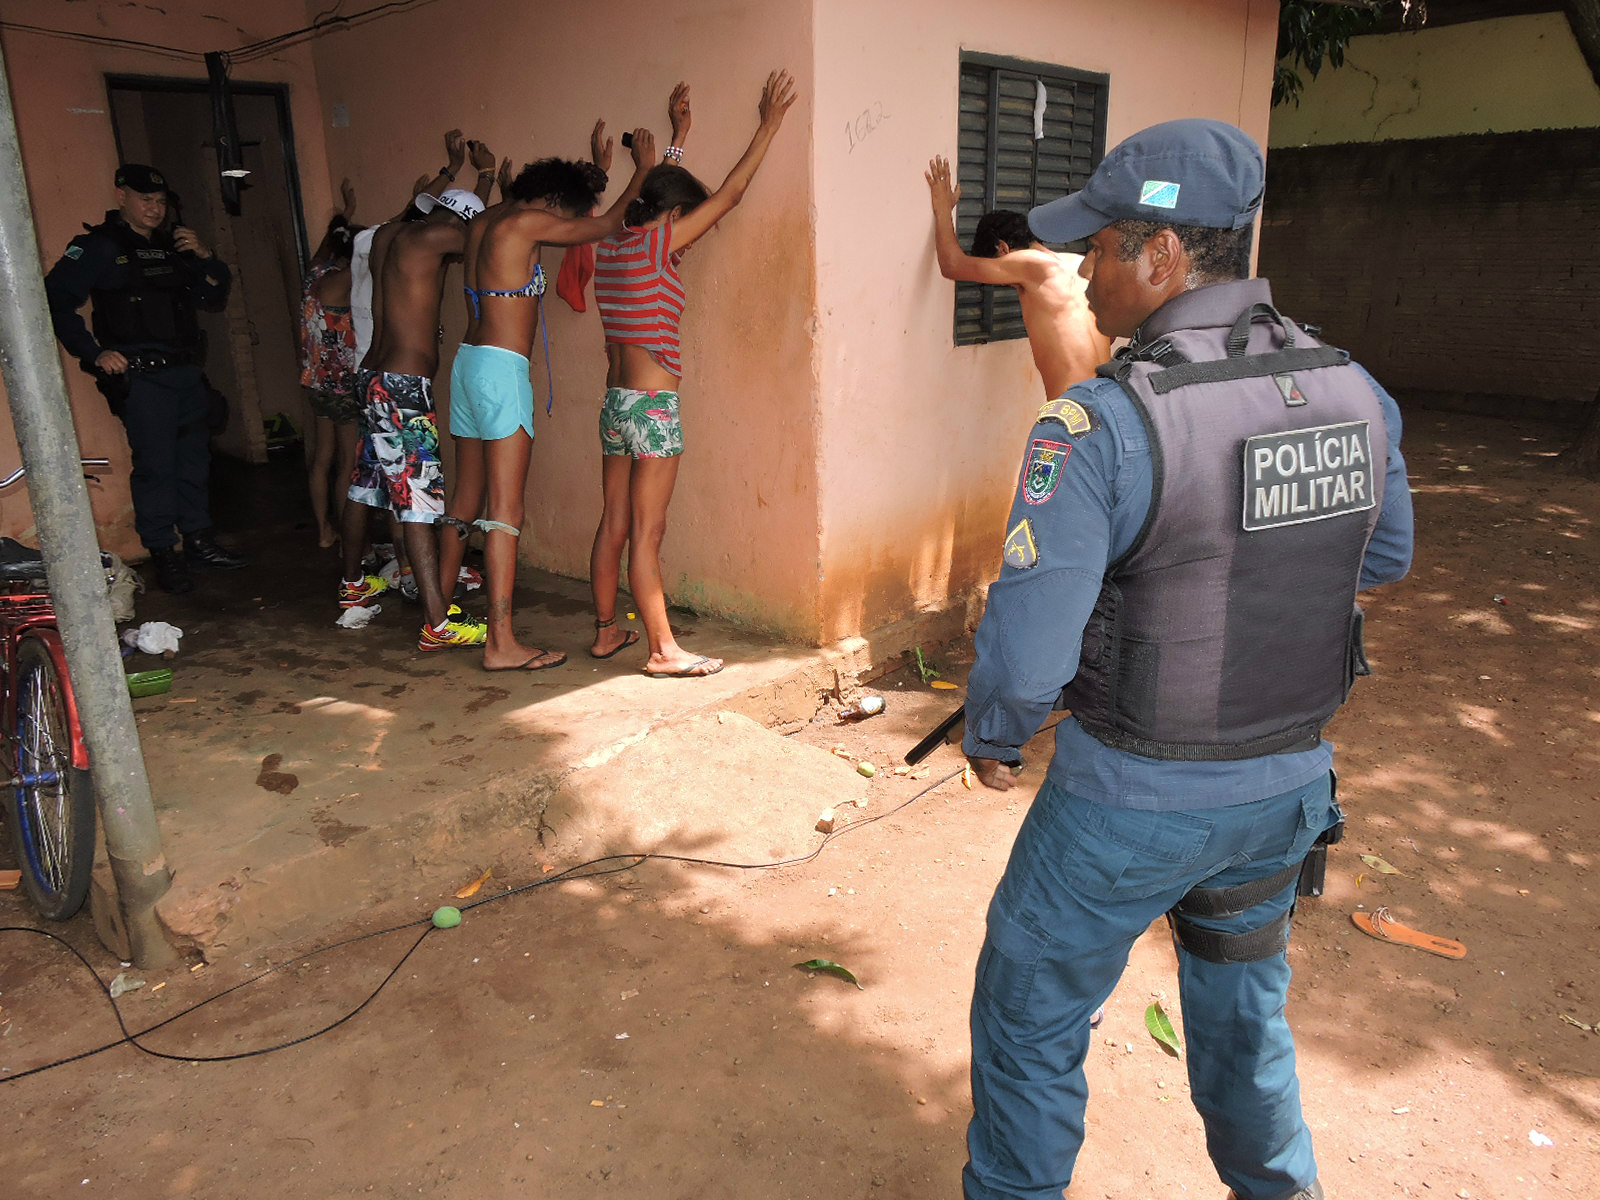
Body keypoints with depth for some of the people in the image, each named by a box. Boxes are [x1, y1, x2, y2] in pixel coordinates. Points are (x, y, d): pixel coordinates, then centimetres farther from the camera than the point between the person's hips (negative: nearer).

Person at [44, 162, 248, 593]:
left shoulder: (172, 246, 16)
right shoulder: (99, 247, -4)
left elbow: (214, 298, 16)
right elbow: (56, 298, -11)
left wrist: (204, 258, -1)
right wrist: (93, 352, -15)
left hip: (187, 371, 7)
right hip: (140, 376, -6)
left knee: (195, 459, 12)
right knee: (156, 465, -6)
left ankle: (199, 541, 23)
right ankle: (163, 554, 2)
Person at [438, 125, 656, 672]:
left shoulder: (485, 221, 14)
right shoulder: (523, 223, -10)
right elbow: (608, 224, -3)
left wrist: (596, 162, 39)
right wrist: (643, 168, 11)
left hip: (468, 361, 10)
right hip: (502, 368, -10)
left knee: (466, 499, 16)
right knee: (505, 510, -8)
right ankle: (501, 644, -6)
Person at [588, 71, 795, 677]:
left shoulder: (612, 244, 10)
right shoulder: (658, 243, -11)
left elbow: (656, 190, 29)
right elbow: (731, 192, -6)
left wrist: (678, 137, 39)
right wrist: (769, 124, 2)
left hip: (615, 401, 8)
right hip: (652, 405, -8)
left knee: (613, 525, 14)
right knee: (647, 535, -4)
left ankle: (605, 631, 25)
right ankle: (663, 651, 5)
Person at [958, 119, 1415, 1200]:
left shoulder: (1100, 426, -25)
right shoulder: (1353, 392, -5)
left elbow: (1026, 653, -25)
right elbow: (1384, 560, 12)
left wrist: (991, 741, -5)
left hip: (1133, 797, -6)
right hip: (1291, 783, 7)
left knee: (1031, 1015, 17)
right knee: (1244, 1001, 31)